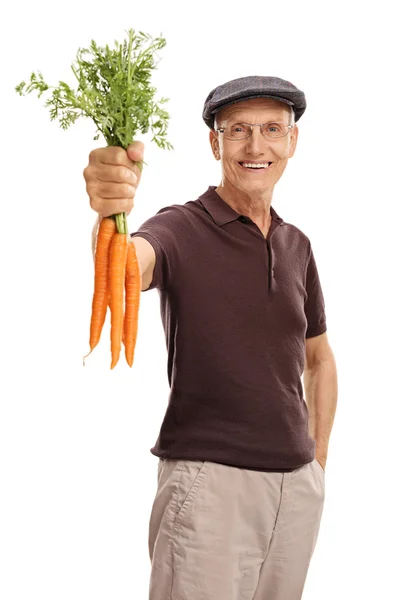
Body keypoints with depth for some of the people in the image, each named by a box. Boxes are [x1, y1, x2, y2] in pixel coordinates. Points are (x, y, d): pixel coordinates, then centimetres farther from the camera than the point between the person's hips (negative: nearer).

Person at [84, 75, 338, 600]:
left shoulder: (296, 245, 9)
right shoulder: (182, 230, -9)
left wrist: (318, 459, 13)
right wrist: (110, 212, -53)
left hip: (298, 481, 6)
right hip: (208, 478, -5)